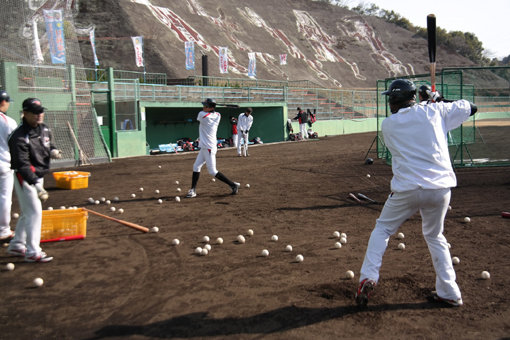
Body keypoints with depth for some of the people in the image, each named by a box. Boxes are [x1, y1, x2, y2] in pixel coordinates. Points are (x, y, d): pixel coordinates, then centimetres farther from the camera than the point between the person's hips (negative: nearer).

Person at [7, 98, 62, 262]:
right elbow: (23, 165, -29)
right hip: (24, 178, -8)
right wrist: (36, 185, -38)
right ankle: (32, 252, -4)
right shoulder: (19, 137, -23)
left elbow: (49, 144, 22)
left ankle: (16, 246, 31)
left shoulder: (44, 129, 2)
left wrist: (53, 150, -3)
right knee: (34, 212, -11)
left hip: (38, 176, 8)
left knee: (28, 212, 17)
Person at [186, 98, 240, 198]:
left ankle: (233, 185, 5)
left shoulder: (203, 115, -22)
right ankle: (193, 190, 14)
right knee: (196, 166, 12)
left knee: (213, 171, -3)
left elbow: (200, 115, 2)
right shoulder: (218, 115, 1)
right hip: (205, 147, 9)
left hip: (209, 148, -9)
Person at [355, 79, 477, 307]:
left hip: (407, 190, -2)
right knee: (435, 236, 23)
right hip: (440, 188, 2)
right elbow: (470, 108, 15)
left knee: (382, 229, 18)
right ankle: (449, 293, 22)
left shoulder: (387, 126, 5)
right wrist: (442, 101, 28)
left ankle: (368, 277, 3)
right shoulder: (435, 112, 5)